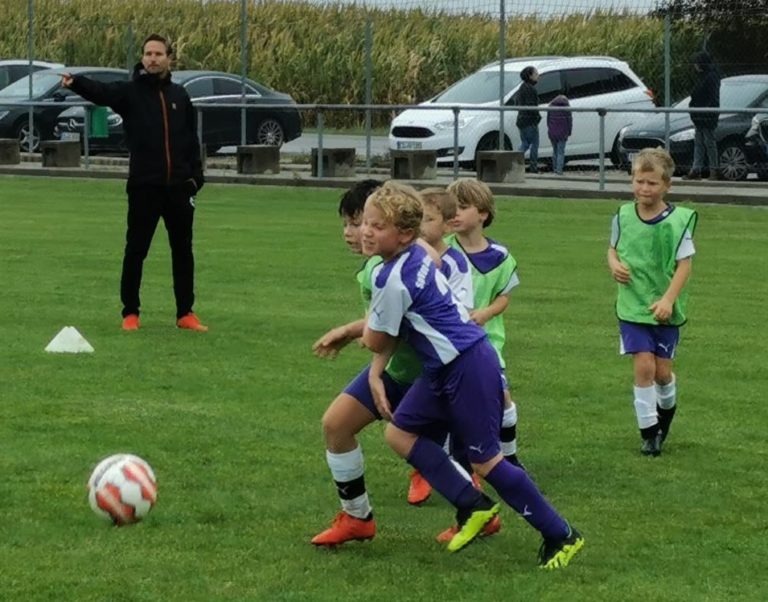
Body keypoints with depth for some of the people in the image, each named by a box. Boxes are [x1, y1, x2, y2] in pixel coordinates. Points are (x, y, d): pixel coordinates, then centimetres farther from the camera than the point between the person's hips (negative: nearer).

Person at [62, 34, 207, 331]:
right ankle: (130, 313, 12)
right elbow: (101, 92, -23)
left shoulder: (179, 95, 10)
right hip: (143, 186, -3)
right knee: (136, 250, 2)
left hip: (178, 185, 3)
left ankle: (186, 313, 18)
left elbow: (191, 139, 14)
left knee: (183, 250, 9)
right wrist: (77, 83, -44)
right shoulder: (130, 91, -2)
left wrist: (196, 176, 6)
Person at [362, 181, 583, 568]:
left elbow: (375, 341, -8)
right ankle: (472, 505, 11)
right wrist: (375, 374, 14)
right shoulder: (414, 256, 7)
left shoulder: (395, 281, -22)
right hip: (445, 367, 10)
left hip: (467, 367, -10)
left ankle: (560, 535, 7)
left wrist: (367, 324, 11)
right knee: (399, 433, 10)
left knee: (485, 460, -2)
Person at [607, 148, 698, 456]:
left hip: (665, 309, -1)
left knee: (662, 370, 5)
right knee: (644, 365, -9)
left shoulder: (678, 220, -12)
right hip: (632, 305, 1)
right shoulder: (623, 216, -3)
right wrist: (614, 264, -9)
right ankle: (648, 431, 4)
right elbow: (613, 248, 13)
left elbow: (684, 264, -10)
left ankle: (666, 408, 37)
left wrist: (668, 300, -19)